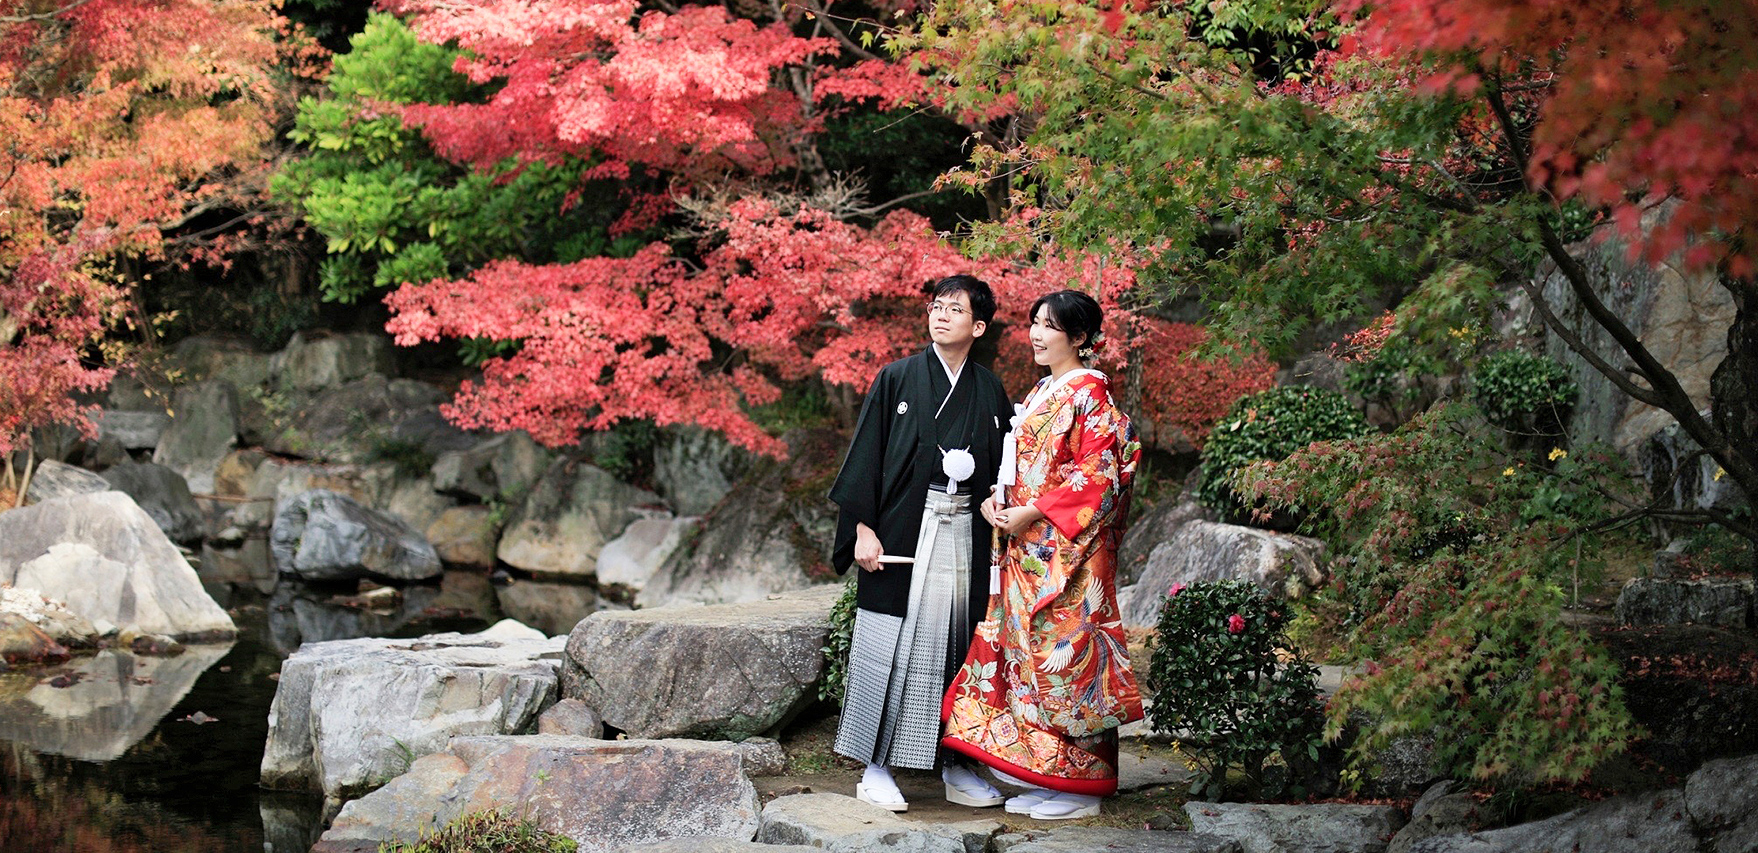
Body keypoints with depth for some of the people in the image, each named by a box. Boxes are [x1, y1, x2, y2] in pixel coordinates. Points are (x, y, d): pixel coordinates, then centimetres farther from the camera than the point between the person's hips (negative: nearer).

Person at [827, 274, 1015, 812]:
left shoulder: (989, 391, 10)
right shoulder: (898, 379, 2)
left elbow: (1003, 470, 15)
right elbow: (867, 455, -1)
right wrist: (863, 529, -8)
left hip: (965, 535, 3)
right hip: (903, 530, -3)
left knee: (958, 643, 5)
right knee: (892, 643, -2)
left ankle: (957, 767, 14)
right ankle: (876, 768, 5)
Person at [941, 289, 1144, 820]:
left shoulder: (1089, 393, -10)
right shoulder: (1041, 393, 17)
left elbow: (1097, 477, -16)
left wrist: (1031, 513, -17)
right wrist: (1001, 499, 4)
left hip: (1066, 549, -9)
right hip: (1028, 548, 9)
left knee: (1062, 652, -6)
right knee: (1028, 649, 8)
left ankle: (1077, 786, 1)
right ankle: (1042, 778, 14)